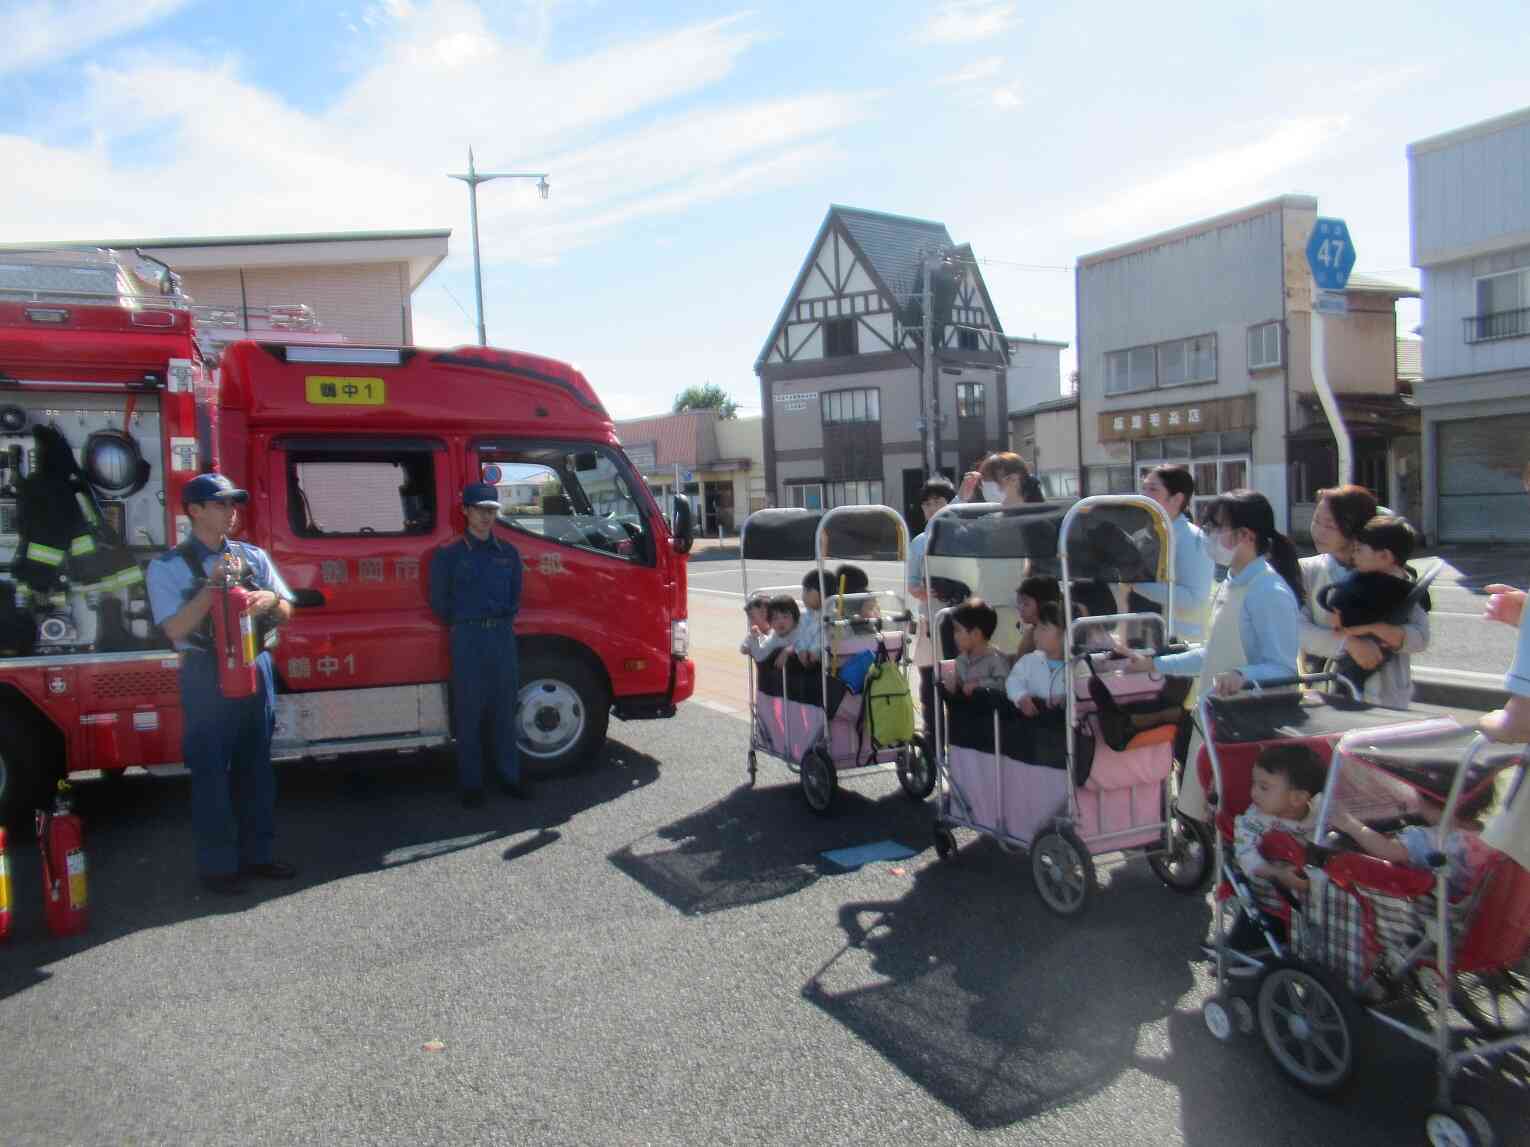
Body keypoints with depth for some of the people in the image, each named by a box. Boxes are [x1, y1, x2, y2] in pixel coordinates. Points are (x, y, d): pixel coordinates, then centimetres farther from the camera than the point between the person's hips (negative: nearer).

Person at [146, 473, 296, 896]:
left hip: (255, 667, 5)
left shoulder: (254, 556, 8)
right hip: (207, 676, -4)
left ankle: (256, 854, 23)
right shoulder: (167, 567, -5)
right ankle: (217, 865, 12)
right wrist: (214, 584, -19)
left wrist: (271, 600, -13)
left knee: (256, 767, 11)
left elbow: (285, 614, 10)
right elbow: (176, 628, -13)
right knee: (211, 771, 1)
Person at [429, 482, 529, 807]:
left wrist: (502, 619, 7)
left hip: (503, 634, 3)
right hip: (467, 637, -3)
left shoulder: (508, 553, 11)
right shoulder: (449, 554, -1)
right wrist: (466, 623, 4)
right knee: (469, 712, 1)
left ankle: (509, 775, 17)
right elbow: (439, 601, 3)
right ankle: (471, 783, 9)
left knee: (506, 708, 7)